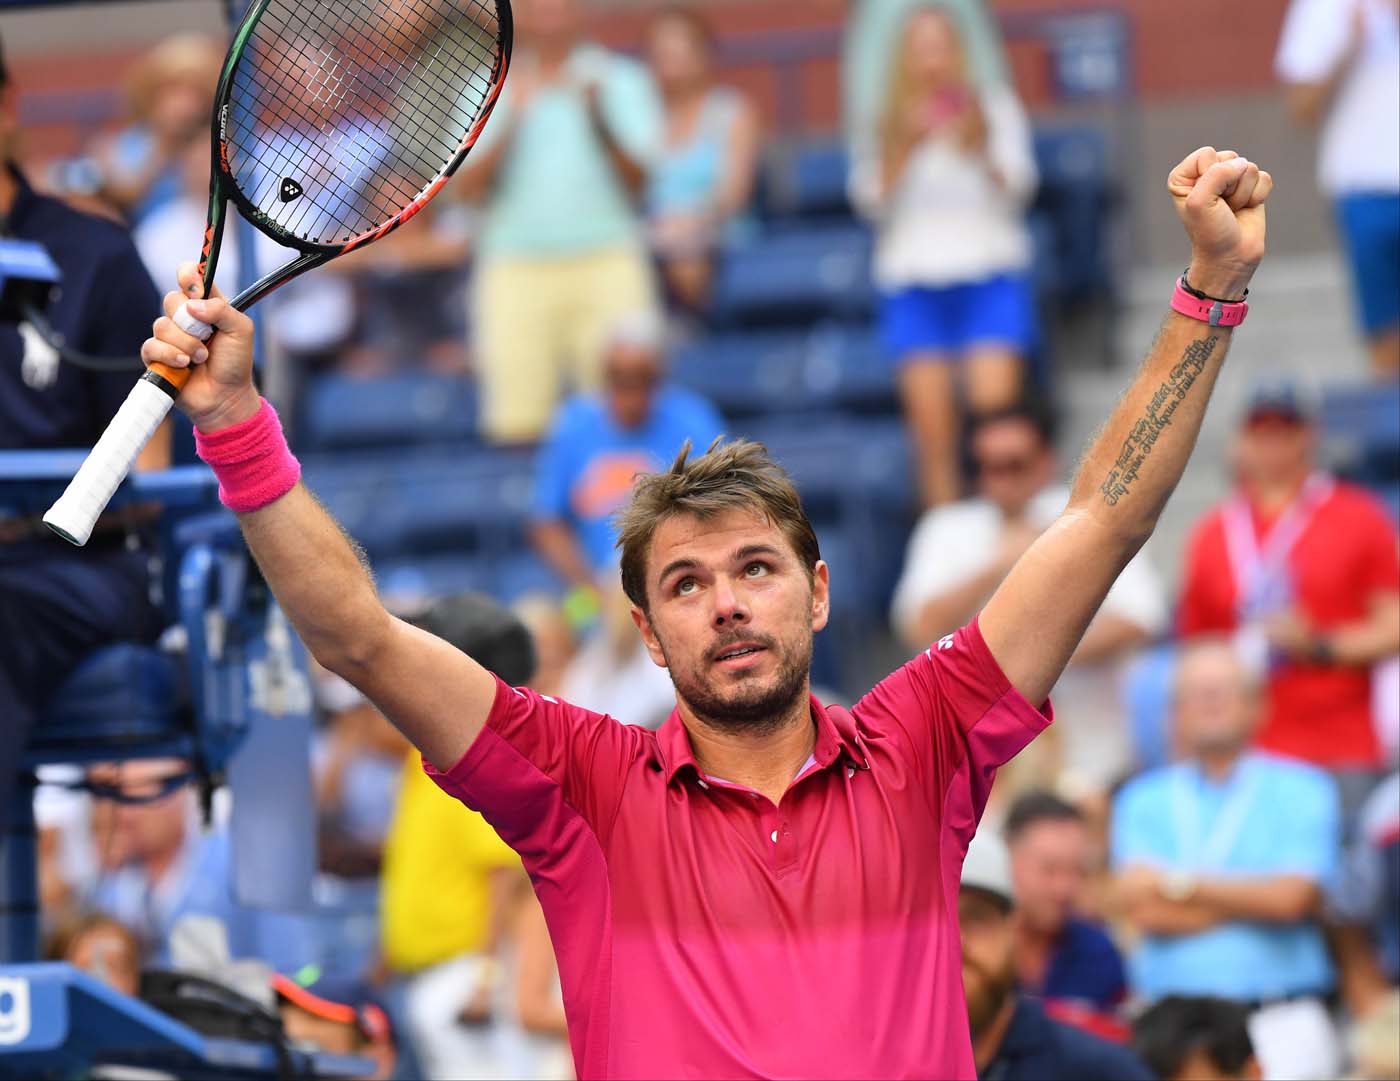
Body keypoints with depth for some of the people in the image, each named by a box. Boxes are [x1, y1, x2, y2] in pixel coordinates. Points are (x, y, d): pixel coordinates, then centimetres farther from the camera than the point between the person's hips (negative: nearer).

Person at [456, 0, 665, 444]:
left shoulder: (620, 80, 11)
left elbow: (637, 181, 1)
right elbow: (467, 186, 2)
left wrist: (597, 119, -13)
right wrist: (513, 117, -8)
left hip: (606, 262, -1)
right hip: (516, 269, 1)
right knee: (516, 423, -8)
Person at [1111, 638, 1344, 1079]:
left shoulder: (1300, 791, 9)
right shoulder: (1142, 800, 13)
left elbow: (1294, 897, -5)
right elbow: (1141, 908, -2)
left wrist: (1182, 884, 2)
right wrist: (1256, 899, -3)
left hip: (1282, 1026, -1)